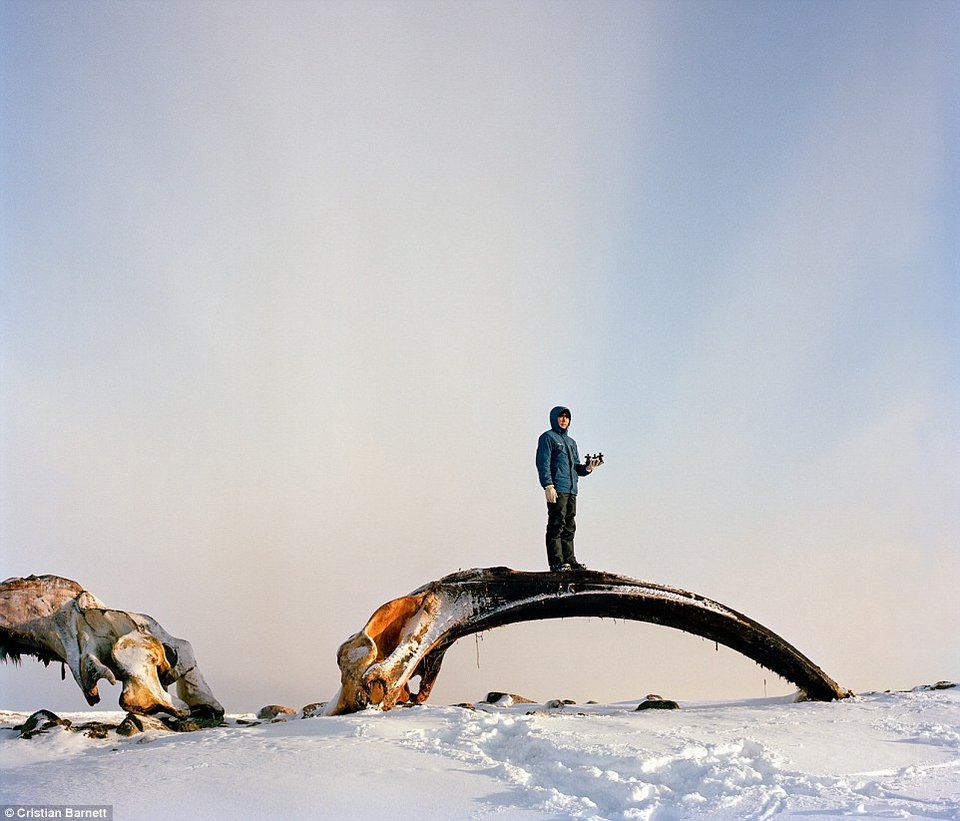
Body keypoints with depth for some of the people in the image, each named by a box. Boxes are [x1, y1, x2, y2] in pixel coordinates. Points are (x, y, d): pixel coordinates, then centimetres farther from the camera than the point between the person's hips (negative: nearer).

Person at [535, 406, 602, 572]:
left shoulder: (571, 442, 26)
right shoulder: (548, 437, 2)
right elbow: (543, 463, -8)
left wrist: (587, 468, 2)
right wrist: (548, 485, -18)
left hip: (571, 490, 8)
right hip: (556, 489, -8)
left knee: (569, 527, 7)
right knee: (556, 525, -11)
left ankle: (569, 560, 10)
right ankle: (556, 561, -12)